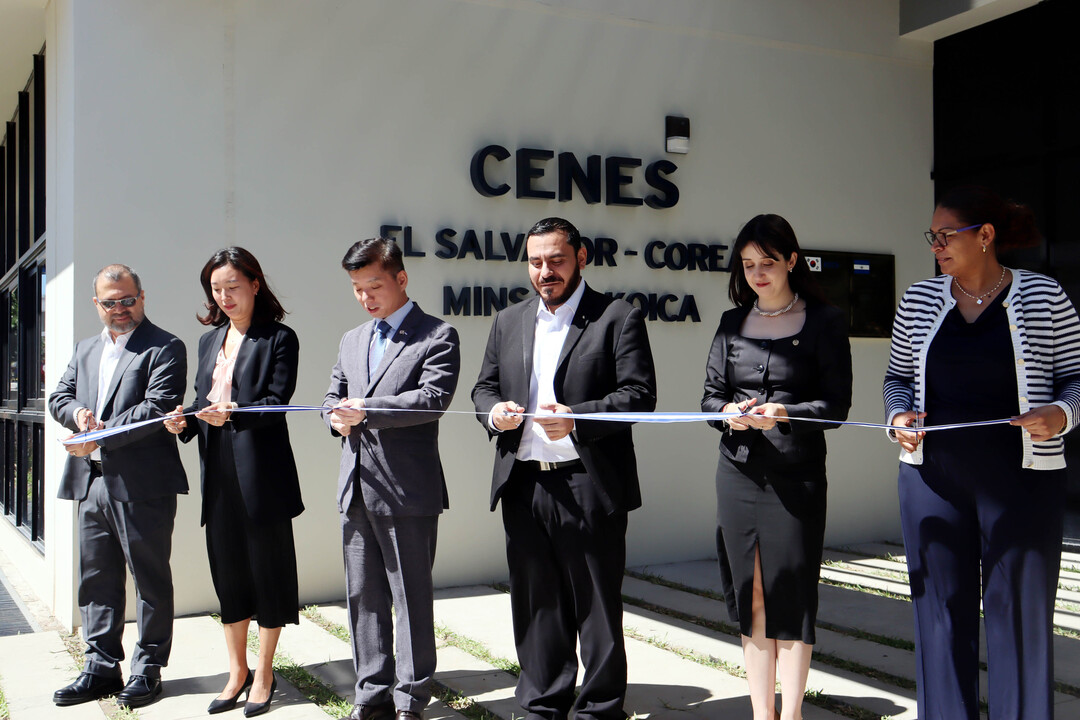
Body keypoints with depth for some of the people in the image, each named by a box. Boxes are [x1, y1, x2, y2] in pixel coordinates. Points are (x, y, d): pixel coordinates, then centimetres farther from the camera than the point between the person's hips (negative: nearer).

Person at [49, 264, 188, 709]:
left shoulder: (165, 349, -6)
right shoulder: (85, 350, 19)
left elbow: (157, 408, -16)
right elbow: (58, 397, 18)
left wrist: (100, 436, -19)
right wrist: (77, 412, -6)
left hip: (142, 485, -7)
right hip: (92, 483, 7)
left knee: (150, 578, 4)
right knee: (97, 579, 13)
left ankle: (148, 668, 15)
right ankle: (101, 668, 24)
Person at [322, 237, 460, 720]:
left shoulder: (437, 336, -3)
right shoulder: (352, 340, 19)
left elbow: (434, 398, -16)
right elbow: (333, 396, 21)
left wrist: (367, 409, -19)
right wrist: (338, 417, -3)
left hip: (407, 489, -6)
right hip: (356, 487, 7)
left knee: (412, 596, 3)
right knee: (363, 595, 13)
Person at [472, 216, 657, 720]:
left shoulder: (618, 318, -1)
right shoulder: (508, 322, 15)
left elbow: (639, 395, -9)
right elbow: (484, 388, 18)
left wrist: (576, 419, -21)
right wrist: (494, 411, -6)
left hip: (590, 488, -4)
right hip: (523, 487, 5)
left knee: (597, 607, 5)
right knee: (535, 604, 14)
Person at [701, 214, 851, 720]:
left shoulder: (824, 321, 1)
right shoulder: (733, 323, 12)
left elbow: (837, 404, -4)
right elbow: (710, 394, 11)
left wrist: (784, 413, -20)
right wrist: (729, 411, -12)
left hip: (797, 474, -3)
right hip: (738, 472, 4)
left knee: (791, 596, -1)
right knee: (751, 597, 7)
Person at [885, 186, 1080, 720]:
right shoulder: (918, 301, 8)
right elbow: (897, 377, 16)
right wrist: (898, 416, -3)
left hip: (1022, 480, -2)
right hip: (933, 476, 3)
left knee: (1020, 611, 4)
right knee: (941, 609, 9)